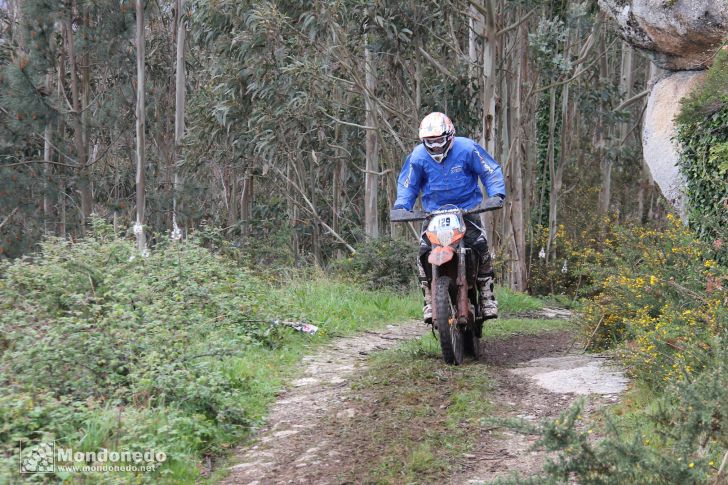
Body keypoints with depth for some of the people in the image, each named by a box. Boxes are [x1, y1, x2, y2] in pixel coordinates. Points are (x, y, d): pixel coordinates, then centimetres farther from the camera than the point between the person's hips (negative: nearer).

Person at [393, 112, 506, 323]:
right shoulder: (417, 156, -1)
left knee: (480, 245, -24)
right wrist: (401, 206, -10)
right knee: (424, 251, -20)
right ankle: (430, 301, -10)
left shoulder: (467, 149, -7)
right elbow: (407, 184, 9)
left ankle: (487, 297, -14)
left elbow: (491, 171, 0)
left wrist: (496, 194, -17)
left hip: (467, 210, -1)